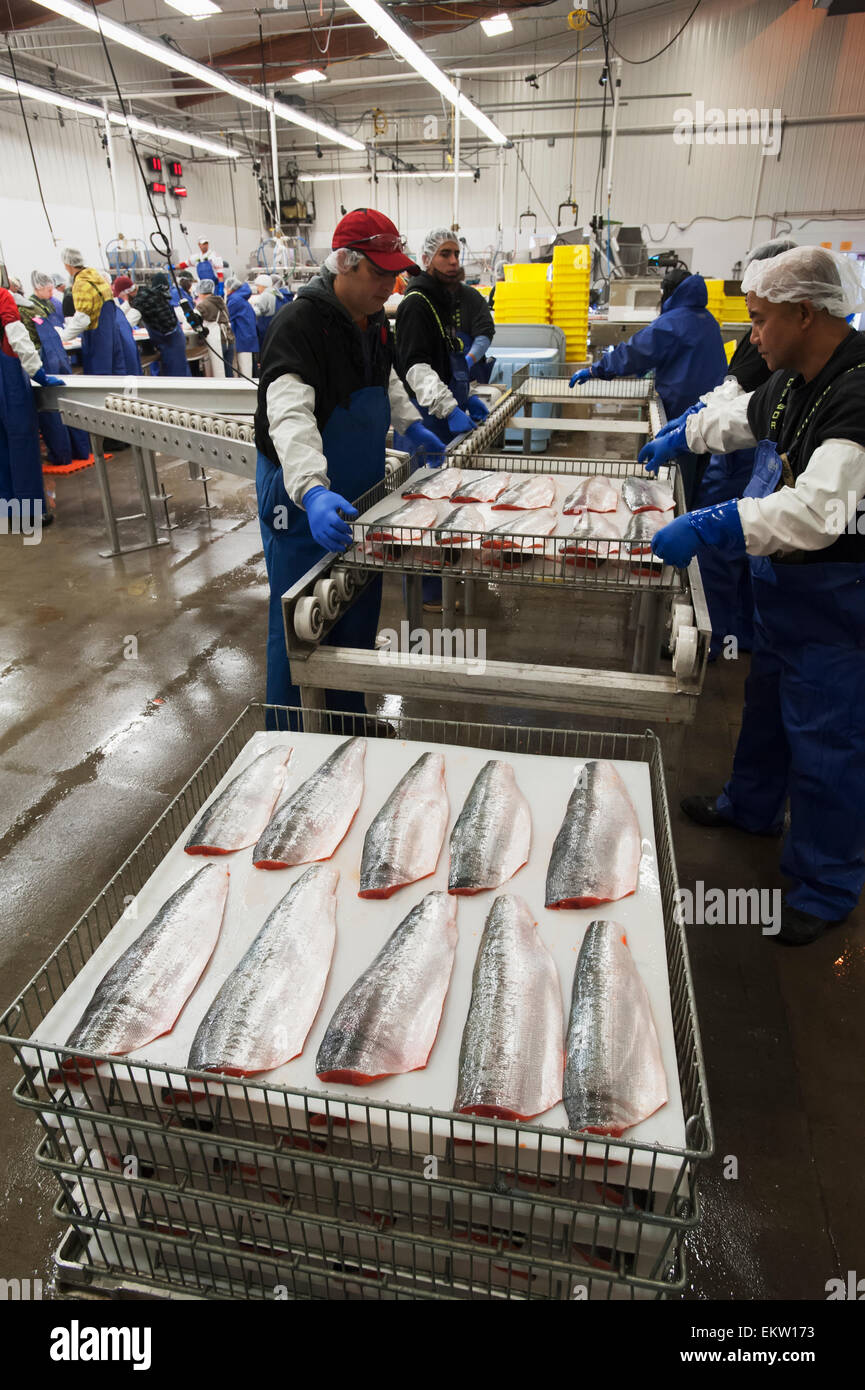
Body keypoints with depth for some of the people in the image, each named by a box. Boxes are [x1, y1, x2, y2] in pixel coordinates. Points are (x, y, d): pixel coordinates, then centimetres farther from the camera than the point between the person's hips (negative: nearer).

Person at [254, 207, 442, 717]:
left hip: (361, 489, 9)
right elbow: (289, 413, -36)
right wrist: (312, 490, -51)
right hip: (304, 495, -8)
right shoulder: (302, 323, -21)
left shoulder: (375, 320, 5)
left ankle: (350, 719, 36)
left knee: (360, 608, 18)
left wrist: (409, 423, 13)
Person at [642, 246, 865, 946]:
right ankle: (752, 806, 47)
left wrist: (704, 527, -39)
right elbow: (743, 415, 26)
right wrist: (680, 437, 36)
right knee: (766, 698, 24)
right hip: (780, 579, 9)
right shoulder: (792, 380, 3)